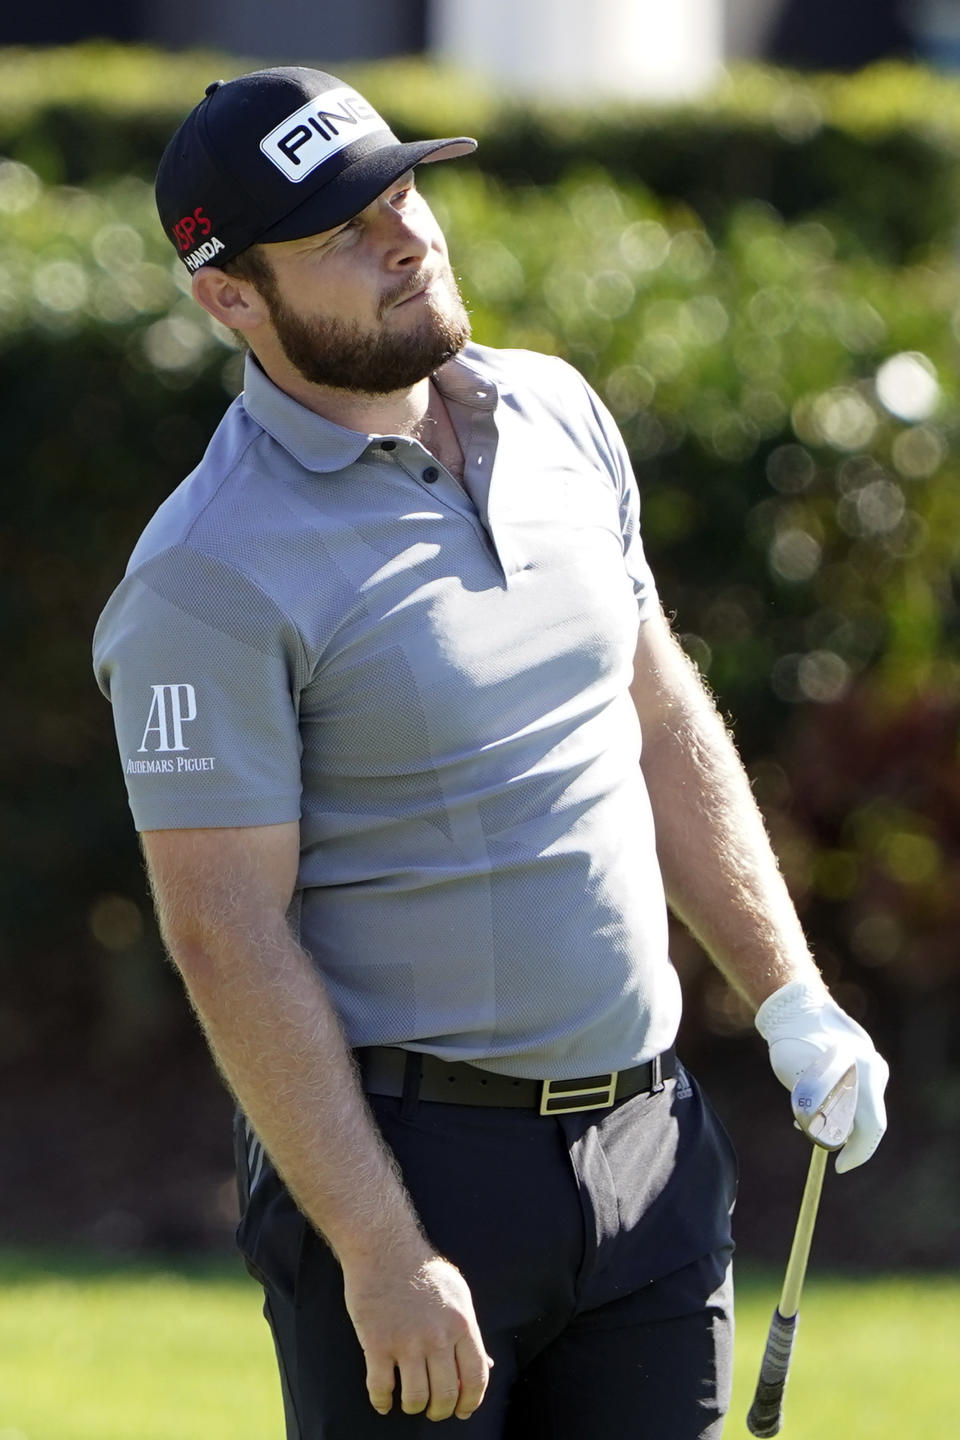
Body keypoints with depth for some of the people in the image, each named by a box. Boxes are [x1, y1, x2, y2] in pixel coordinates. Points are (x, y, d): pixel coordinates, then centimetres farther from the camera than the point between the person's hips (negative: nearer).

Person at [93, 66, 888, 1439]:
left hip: (648, 1139, 6)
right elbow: (228, 938, -17)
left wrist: (791, 996, 15)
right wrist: (381, 1256, -21)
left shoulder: (556, 413, 7)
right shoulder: (213, 573, -15)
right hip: (406, 1156, -6)